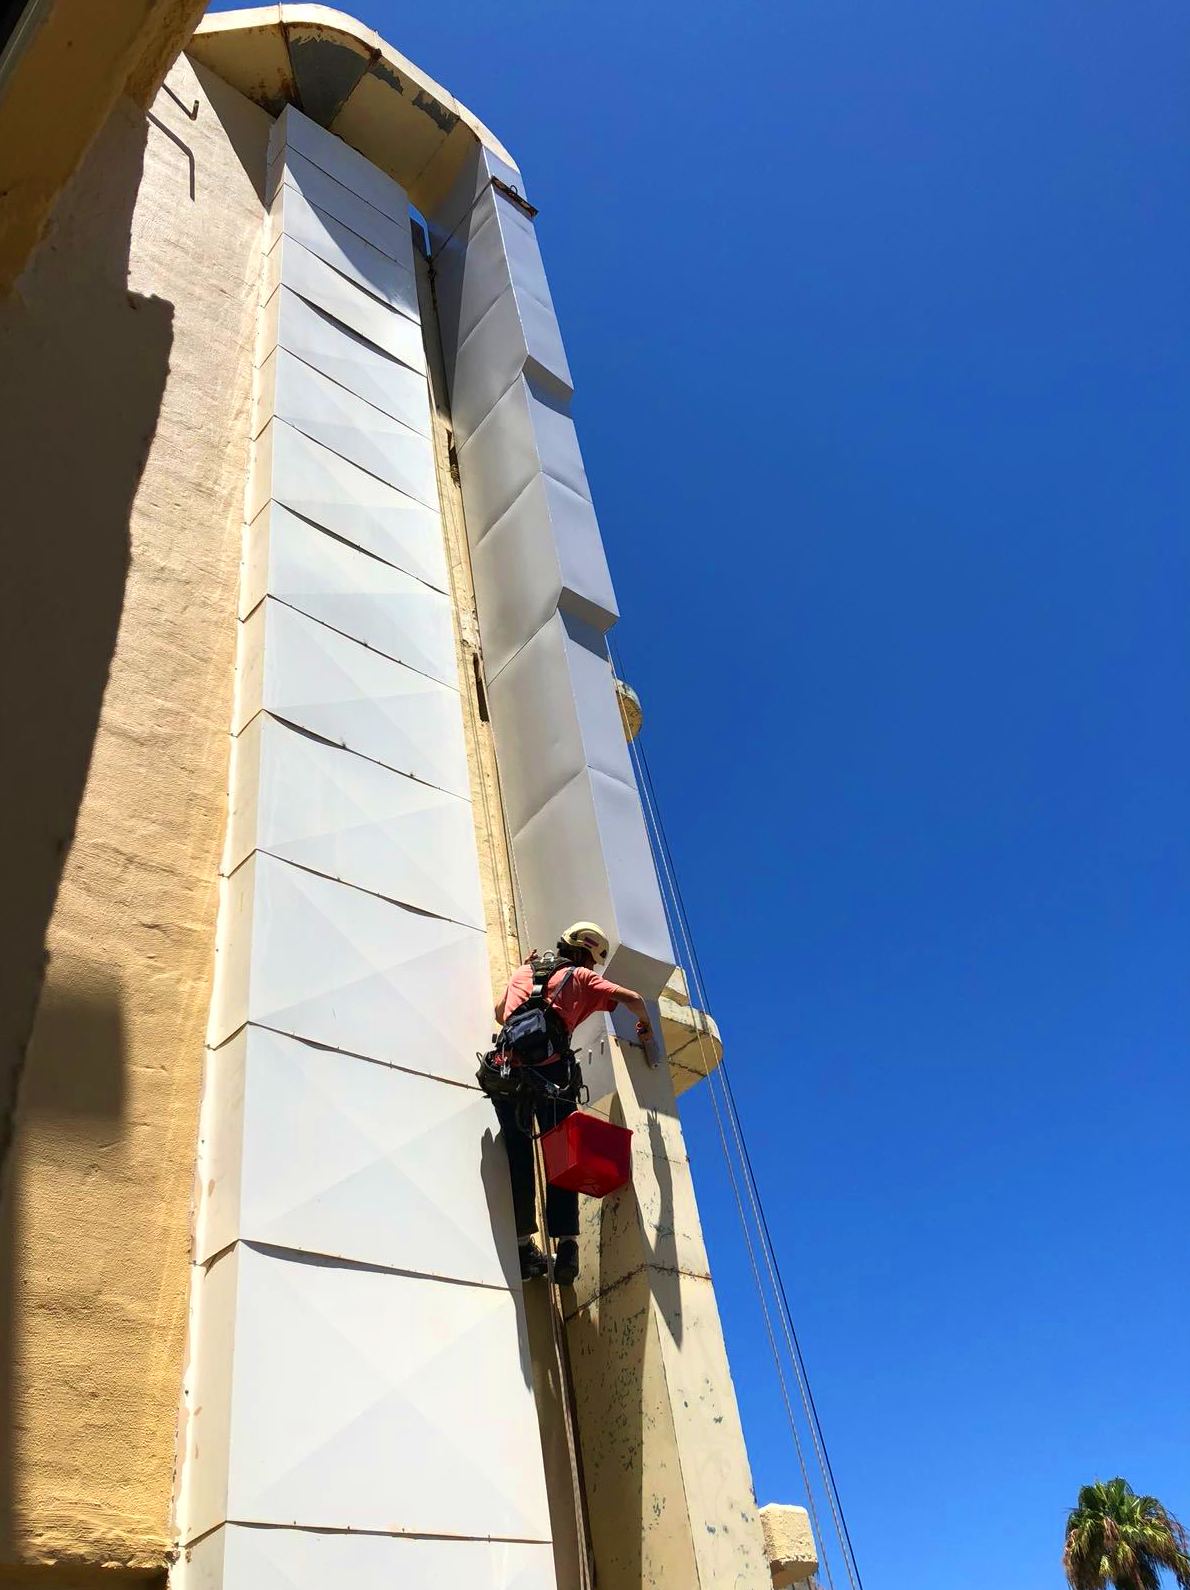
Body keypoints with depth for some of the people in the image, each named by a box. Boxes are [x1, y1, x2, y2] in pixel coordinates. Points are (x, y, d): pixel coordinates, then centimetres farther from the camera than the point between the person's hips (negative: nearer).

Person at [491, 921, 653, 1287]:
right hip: (550, 1067, -3)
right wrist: (645, 1025, 29)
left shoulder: (523, 972, 29)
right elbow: (632, 999, 8)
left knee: (519, 1158, 10)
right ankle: (566, 1246, -5)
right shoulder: (580, 977, 19)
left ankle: (525, 1248, 5)